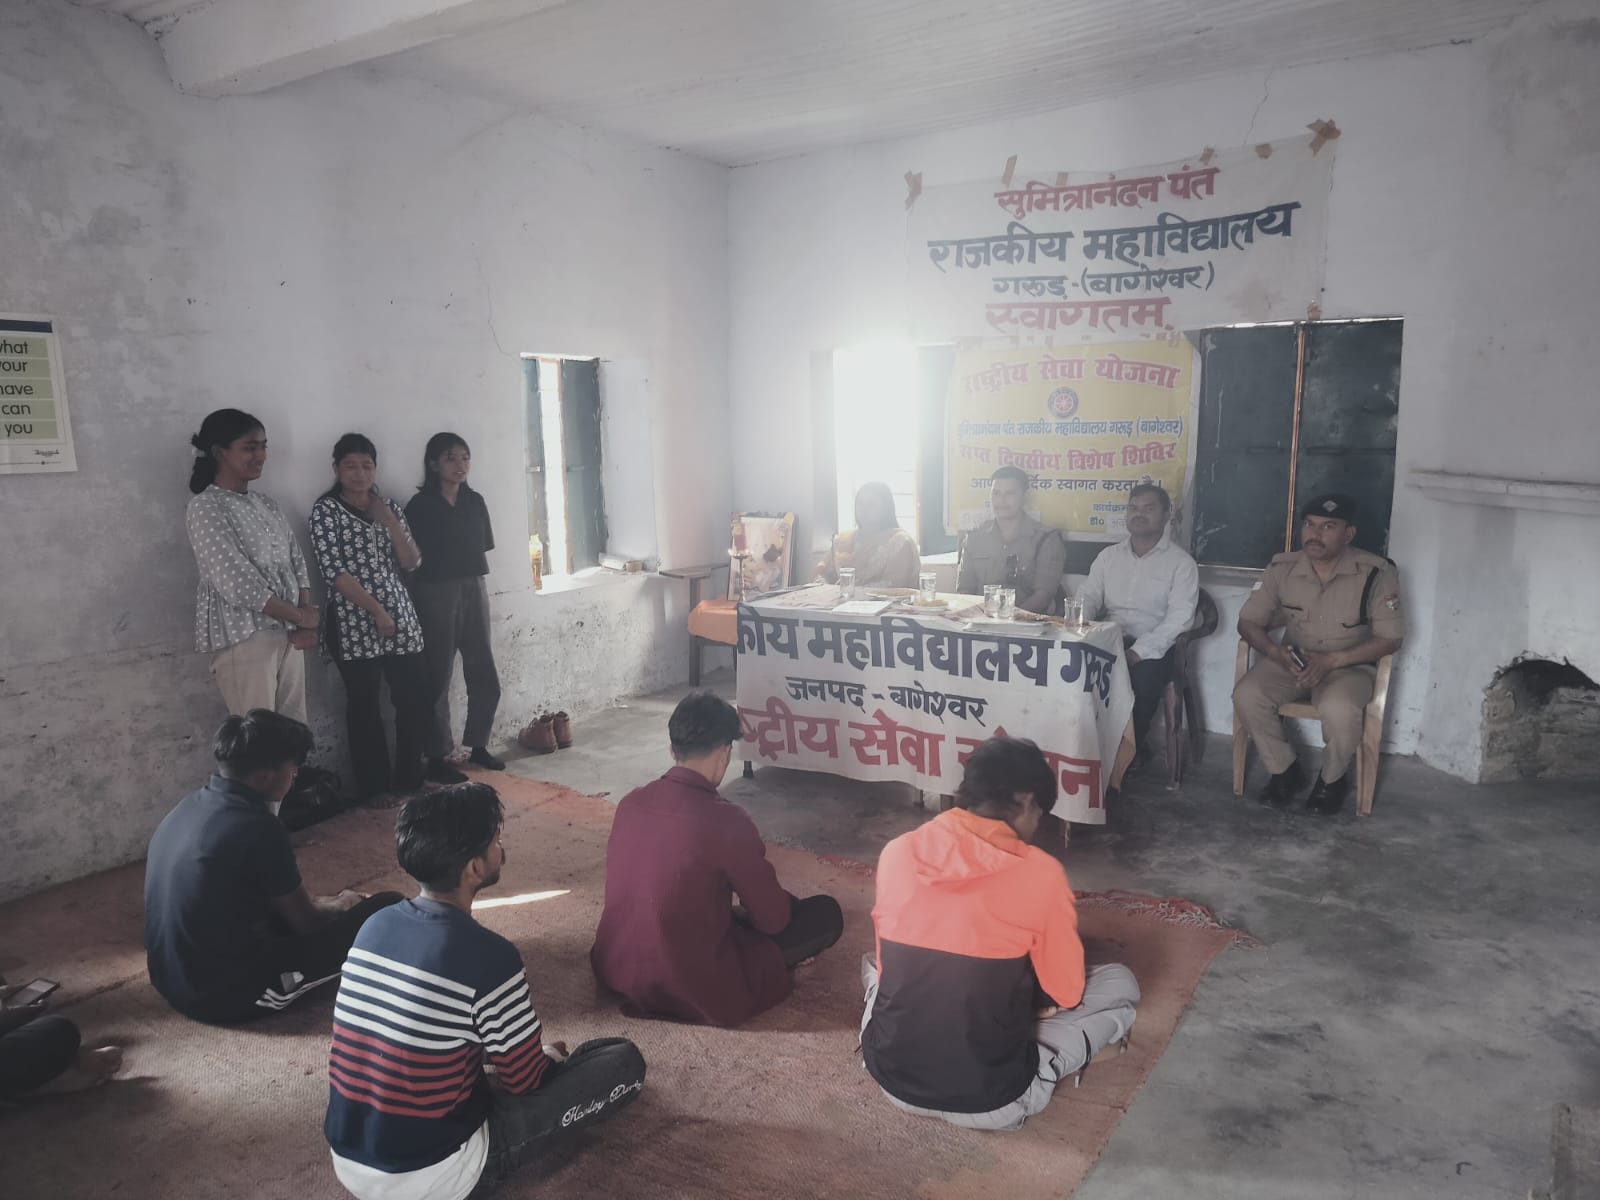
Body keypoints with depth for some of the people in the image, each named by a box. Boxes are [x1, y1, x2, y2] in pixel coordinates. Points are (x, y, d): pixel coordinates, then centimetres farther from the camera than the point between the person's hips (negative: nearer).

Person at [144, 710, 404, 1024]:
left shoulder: (190, 806, 2)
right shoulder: (257, 829, -23)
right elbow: (306, 922, -9)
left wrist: (327, 903, 22)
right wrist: (340, 905, 13)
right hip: (231, 995, -9)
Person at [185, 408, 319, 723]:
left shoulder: (267, 504, 15)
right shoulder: (206, 508, -9)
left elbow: (296, 561, 12)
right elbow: (238, 583, -17)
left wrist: (307, 618, -4)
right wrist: (301, 617, -11)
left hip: (288, 633, 7)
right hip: (242, 637, -7)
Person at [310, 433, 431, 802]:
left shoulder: (388, 506, 12)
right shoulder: (325, 510, -3)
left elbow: (411, 562, 6)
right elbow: (334, 571, -11)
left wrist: (388, 520, -5)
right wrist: (376, 610, -15)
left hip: (400, 617, 5)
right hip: (354, 622, -4)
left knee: (416, 697, 4)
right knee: (365, 706, 3)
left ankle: (410, 777, 20)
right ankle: (374, 786, 16)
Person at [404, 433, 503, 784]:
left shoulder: (475, 502, 8)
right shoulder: (420, 505, -9)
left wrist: (474, 582, 7)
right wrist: (414, 607, -11)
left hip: (474, 590, 6)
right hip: (436, 594, -6)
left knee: (485, 676, 8)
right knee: (438, 678, 1)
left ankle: (478, 746, 24)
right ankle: (436, 759, 10)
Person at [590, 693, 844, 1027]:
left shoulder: (630, 802, -2)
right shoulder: (725, 821, -22)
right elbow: (773, 919, -9)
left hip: (614, 971, 7)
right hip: (693, 992, -7)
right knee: (827, 913, 2)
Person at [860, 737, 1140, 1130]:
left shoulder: (896, 852, -4)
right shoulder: (1040, 874, -15)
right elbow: (1065, 995, -2)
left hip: (894, 1080, 3)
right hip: (990, 1102, -3)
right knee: (1120, 983, 15)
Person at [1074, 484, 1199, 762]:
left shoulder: (1181, 562, 0)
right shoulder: (1108, 555, 15)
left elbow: (1179, 619, -10)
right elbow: (1087, 598, 10)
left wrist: (1137, 652, -23)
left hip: (1154, 648, -3)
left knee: (1141, 679, -34)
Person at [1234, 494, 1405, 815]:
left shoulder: (1376, 573, -15)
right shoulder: (1281, 568, -7)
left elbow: (1390, 639, -11)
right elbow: (1248, 622, -2)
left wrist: (1332, 660, -23)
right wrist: (1275, 652, -23)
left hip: (1350, 666, -3)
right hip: (1292, 661, 3)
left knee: (1338, 708, -36)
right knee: (1246, 695, -25)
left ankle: (1333, 779, -2)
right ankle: (1285, 770, 0)